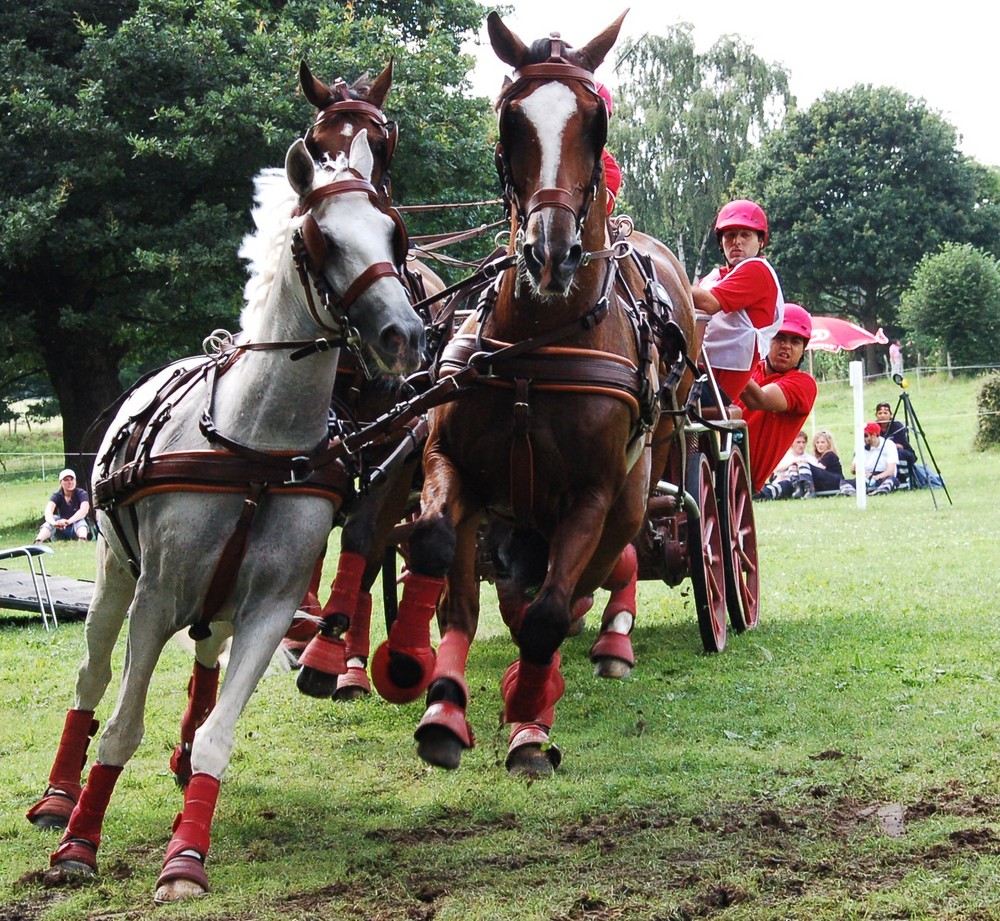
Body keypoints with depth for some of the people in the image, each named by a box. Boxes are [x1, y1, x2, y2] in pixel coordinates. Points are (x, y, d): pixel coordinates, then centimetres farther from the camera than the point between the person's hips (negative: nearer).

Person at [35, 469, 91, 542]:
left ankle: (82, 540, -63)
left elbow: (84, 510, -29)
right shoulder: (57, 496, -2)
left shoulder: (81, 494, -8)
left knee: (80, 520, -30)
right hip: (61, 531, 1)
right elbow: (48, 512, -22)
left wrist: (68, 521, -47)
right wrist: (53, 522, -47)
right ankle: (38, 542, -50)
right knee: (54, 518, -25)